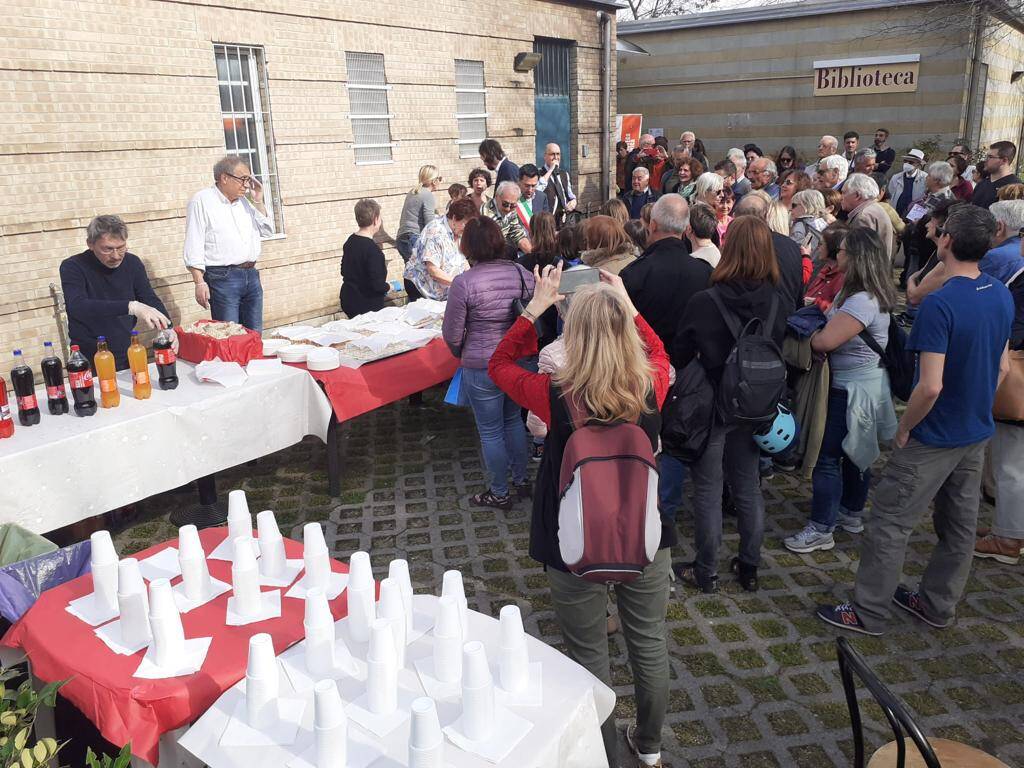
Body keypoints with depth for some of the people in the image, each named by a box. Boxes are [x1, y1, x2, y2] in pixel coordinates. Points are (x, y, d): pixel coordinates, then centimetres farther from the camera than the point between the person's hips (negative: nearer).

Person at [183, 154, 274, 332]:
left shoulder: (243, 201, 15)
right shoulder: (201, 201, -4)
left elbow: (267, 231, 18)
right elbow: (194, 246, -8)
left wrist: (258, 201, 6)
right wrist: (200, 282, -15)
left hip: (251, 275, 6)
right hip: (223, 278, -6)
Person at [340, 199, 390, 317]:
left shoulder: (349, 242, 4)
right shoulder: (372, 249, -22)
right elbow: (377, 284, -23)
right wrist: (388, 287, -4)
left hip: (348, 302, 8)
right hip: (368, 306, -8)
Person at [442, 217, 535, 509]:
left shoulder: (464, 282, -17)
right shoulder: (523, 274, -4)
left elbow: (452, 335, -11)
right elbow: (538, 318, 5)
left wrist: (462, 354, 10)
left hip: (481, 367, -5)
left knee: (491, 431, 10)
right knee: (513, 420, 24)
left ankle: (500, 493, 24)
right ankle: (521, 480, 36)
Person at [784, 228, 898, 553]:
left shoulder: (862, 301, -26)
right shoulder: (864, 293, 8)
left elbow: (824, 341, -30)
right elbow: (835, 321, 11)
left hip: (853, 389, -11)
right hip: (863, 384, 11)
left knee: (828, 456, -4)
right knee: (854, 451, 21)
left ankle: (821, 529, 5)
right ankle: (852, 514, 36)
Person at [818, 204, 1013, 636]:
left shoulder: (940, 304, -25)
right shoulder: (1002, 296, 1)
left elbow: (930, 386, -27)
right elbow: (1001, 368, 10)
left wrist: (904, 428, -12)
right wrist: (977, 408, 19)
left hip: (935, 438, -8)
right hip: (977, 434, 8)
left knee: (890, 523, 3)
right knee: (960, 525, 17)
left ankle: (868, 613, 13)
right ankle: (938, 606, 34)